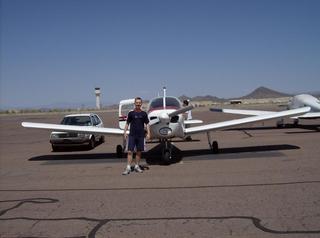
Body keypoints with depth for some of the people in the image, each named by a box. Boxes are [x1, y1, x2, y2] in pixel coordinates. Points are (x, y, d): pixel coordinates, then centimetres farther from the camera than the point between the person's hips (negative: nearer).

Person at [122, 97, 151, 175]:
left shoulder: (144, 114, 5)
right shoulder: (131, 113, 2)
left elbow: (147, 124, 6)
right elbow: (127, 124, 6)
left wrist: (148, 133, -2)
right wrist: (125, 132, -2)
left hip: (140, 135, 2)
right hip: (132, 135, -1)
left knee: (139, 152, 9)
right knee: (130, 151, -6)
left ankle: (137, 166, 22)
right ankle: (128, 168, -4)